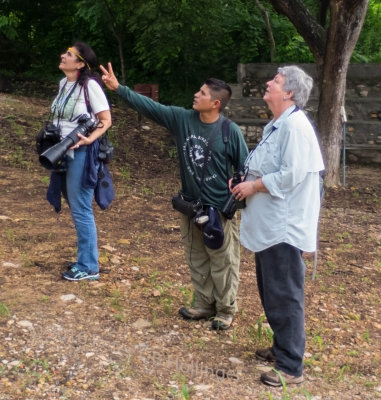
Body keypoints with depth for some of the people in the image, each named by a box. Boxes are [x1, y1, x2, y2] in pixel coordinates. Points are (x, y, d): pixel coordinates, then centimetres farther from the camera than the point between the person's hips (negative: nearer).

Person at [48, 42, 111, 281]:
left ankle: (89, 267, 9)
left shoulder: (89, 85, -15)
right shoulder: (64, 83, 9)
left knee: (81, 209, -3)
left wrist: (90, 138, -27)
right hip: (64, 151, 8)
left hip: (82, 152, -8)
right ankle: (86, 259, 27)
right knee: (76, 207, 14)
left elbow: (106, 120, -13)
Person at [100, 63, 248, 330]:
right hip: (190, 206, 5)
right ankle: (204, 305, 33)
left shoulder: (231, 131, -14)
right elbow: (149, 106, -1)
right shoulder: (181, 118, -3)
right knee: (197, 261, 17)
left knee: (223, 262, 6)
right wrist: (119, 88, -6)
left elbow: (244, 168, -7)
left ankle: (226, 310, 23)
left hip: (219, 210, -5)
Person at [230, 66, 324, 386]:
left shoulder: (295, 125, -18)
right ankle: (283, 347, 35)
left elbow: (291, 175, -25)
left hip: (284, 227, -11)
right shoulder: (277, 125, 14)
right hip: (269, 224, 11)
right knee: (271, 293, 20)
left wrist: (254, 186, -15)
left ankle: (291, 366, 9)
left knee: (284, 296, -2)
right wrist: (246, 182, 4)